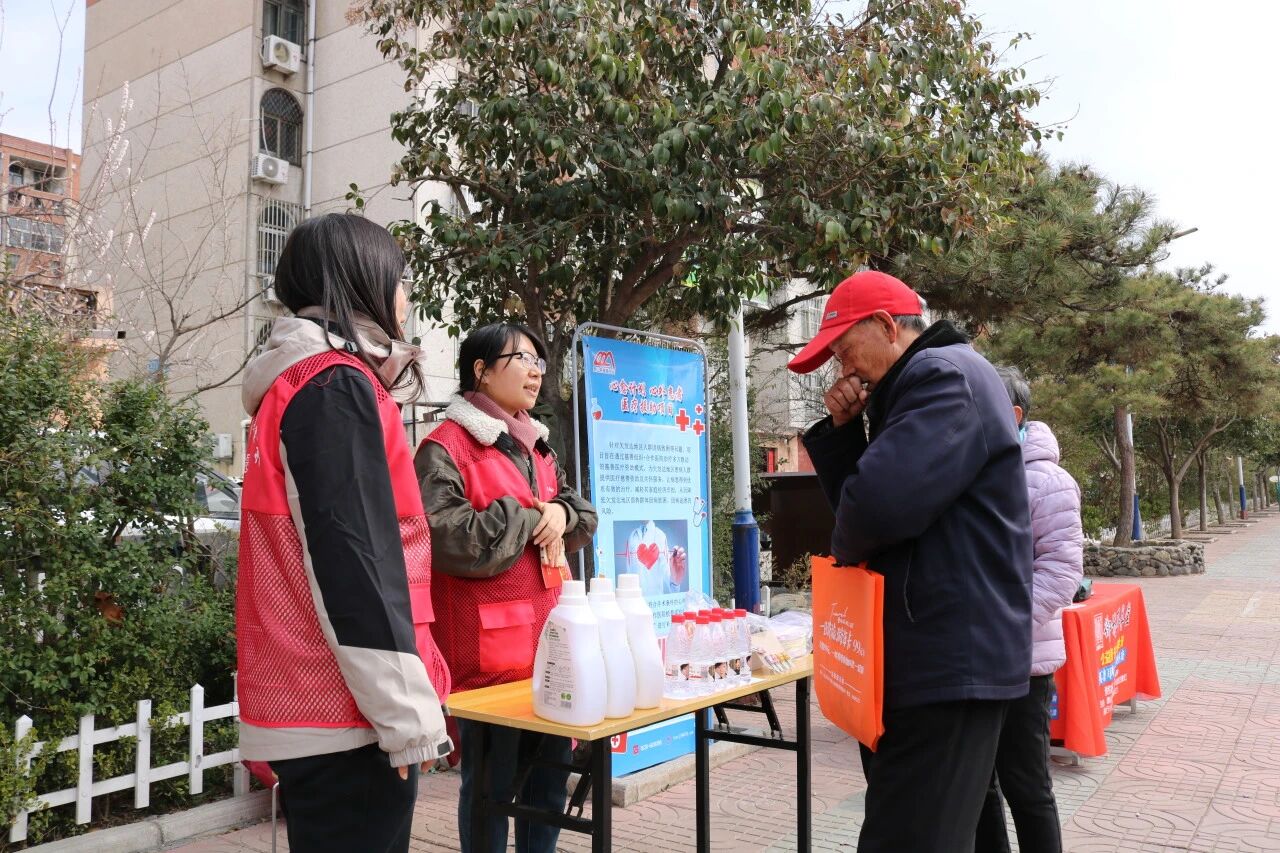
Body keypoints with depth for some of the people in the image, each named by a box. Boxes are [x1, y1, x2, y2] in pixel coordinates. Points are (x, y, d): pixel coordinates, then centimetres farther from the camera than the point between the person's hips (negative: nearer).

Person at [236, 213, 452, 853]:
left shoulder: (295, 385, 17)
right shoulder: (336, 387, -14)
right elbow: (355, 560, -21)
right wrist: (409, 714, -19)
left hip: (304, 706, 10)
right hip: (344, 715, -10)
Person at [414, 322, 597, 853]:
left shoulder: (537, 447, 16)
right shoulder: (446, 447, -10)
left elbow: (583, 519, 19)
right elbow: (446, 538, -21)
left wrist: (561, 513, -4)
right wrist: (527, 520, -13)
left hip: (548, 636, 8)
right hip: (487, 647, -8)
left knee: (551, 772, 18)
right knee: (492, 783, 5)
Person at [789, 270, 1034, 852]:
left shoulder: (945, 376, -15)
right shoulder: (914, 388, 20)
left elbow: (879, 501, -29)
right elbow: (853, 497, 19)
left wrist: (845, 549, -8)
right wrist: (844, 429, 4)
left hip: (949, 660, -11)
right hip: (939, 654, 11)